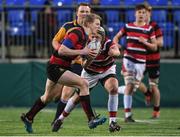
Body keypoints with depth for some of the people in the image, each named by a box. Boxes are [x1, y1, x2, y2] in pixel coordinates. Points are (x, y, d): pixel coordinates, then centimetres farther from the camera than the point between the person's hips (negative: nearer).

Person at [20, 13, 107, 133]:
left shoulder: (85, 36, 8)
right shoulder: (77, 33, -21)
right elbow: (61, 50, -28)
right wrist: (82, 52, -26)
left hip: (62, 67, 10)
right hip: (55, 67, -10)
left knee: (48, 97, 24)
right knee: (83, 83, -21)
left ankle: (28, 118, 41)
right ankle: (91, 119, -21)